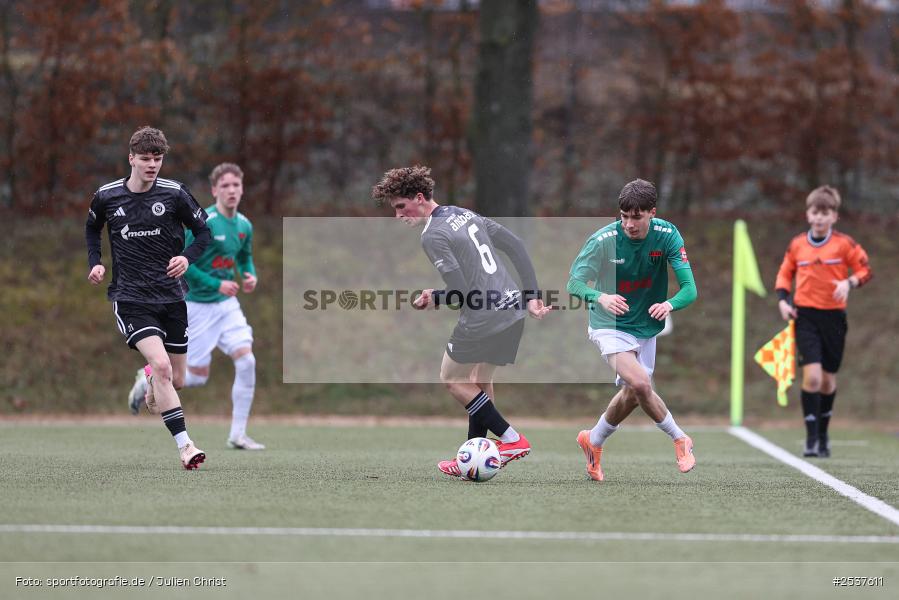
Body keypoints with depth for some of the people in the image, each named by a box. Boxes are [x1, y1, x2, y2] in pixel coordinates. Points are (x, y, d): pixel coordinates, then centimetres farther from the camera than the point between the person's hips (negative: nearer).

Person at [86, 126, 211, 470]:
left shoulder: (174, 194, -4)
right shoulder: (107, 196, -2)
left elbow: (204, 231, 5)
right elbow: (92, 228, 19)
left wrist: (187, 257, -15)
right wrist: (95, 262, 3)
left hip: (170, 296, 2)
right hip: (129, 297, -2)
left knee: (176, 380, 9)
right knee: (161, 365, -24)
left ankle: (152, 389, 48)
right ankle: (184, 446, -24)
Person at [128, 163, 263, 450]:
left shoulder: (244, 225, 4)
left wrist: (250, 276, 0)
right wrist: (216, 284, -22)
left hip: (227, 304, 6)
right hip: (199, 306, -6)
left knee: (246, 361, -11)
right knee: (197, 376, -1)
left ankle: (238, 435, -2)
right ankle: (148, 380, 29)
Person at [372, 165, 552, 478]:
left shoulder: (432, 236, -13)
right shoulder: (466, 214, 13)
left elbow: (460, 291, -18)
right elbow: (516, 245, 14)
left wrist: (433, 299, 3)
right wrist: (531, 296, 14)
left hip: (483, 319, -8)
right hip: (513, 309, 8)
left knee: (452, 379, 11)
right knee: (480, 381, 20)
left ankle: (512, 439, 3)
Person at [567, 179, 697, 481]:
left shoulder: (667, 235, -16)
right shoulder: (603, 240, -22)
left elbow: (689, 289, -19)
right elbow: (574, 283, -19)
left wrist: (669, 304, -42)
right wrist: (600, 297, -41)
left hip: (646, 327, 4)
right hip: (610, 326, -4)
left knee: (632, 394, 15)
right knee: (640, 383, -25)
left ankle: (593, 440, 41)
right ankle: (680, 440, -4)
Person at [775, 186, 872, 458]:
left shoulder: (844, 243, -3)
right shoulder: (797, 245, 4)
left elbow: (865, 270, 0)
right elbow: (784, 273, 16)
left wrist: (849, 282, -19)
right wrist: (783, 300, 2)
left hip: (833, 315, 0)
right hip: (805, 315, 0)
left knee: (828, 378, 10)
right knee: (812, 375, -15)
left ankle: (823, 435, 29)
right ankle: (811, 438, -11)